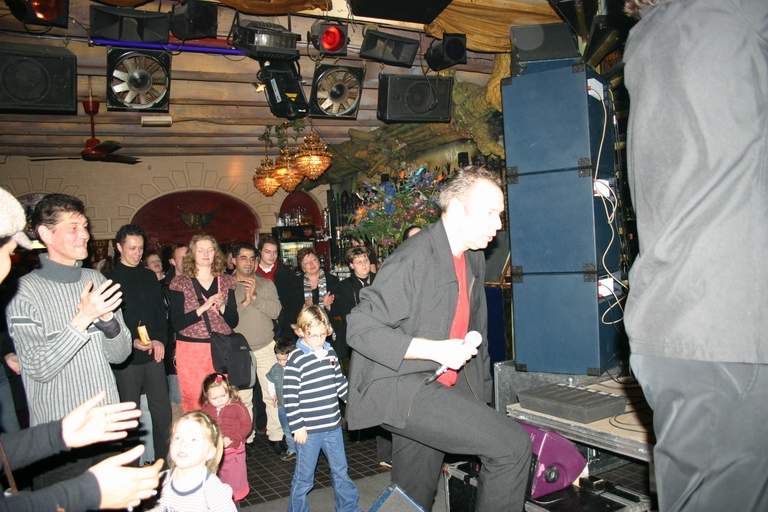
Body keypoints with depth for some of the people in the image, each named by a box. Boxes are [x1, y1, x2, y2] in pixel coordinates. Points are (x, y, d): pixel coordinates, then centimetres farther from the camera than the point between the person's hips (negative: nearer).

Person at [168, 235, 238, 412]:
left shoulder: (226, 281, 9)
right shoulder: (180, 282, 1)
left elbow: (233, 321, 7)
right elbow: (177, 323, -6)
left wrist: (221, 306, -11)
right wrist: (204, 307, -16)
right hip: (191, 350, -2)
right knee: (194, 402, -1)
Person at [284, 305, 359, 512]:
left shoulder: (330, 352, 3)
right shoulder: (296, 359, -15)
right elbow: (290, 397, -14)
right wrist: (297, 426, -13)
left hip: (333, 426, 6)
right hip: (308, 430, -5)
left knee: (341, 471, 20)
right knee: (304, 477, 9)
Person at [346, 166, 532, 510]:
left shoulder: (473, 259, 9)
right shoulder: (412, 260, -19)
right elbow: (360, 329, -21)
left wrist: (481, 396, 18)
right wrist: (436, 350, -25)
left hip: (439, 387, 8)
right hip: (396, 388, -8)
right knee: (513, 445, -17)